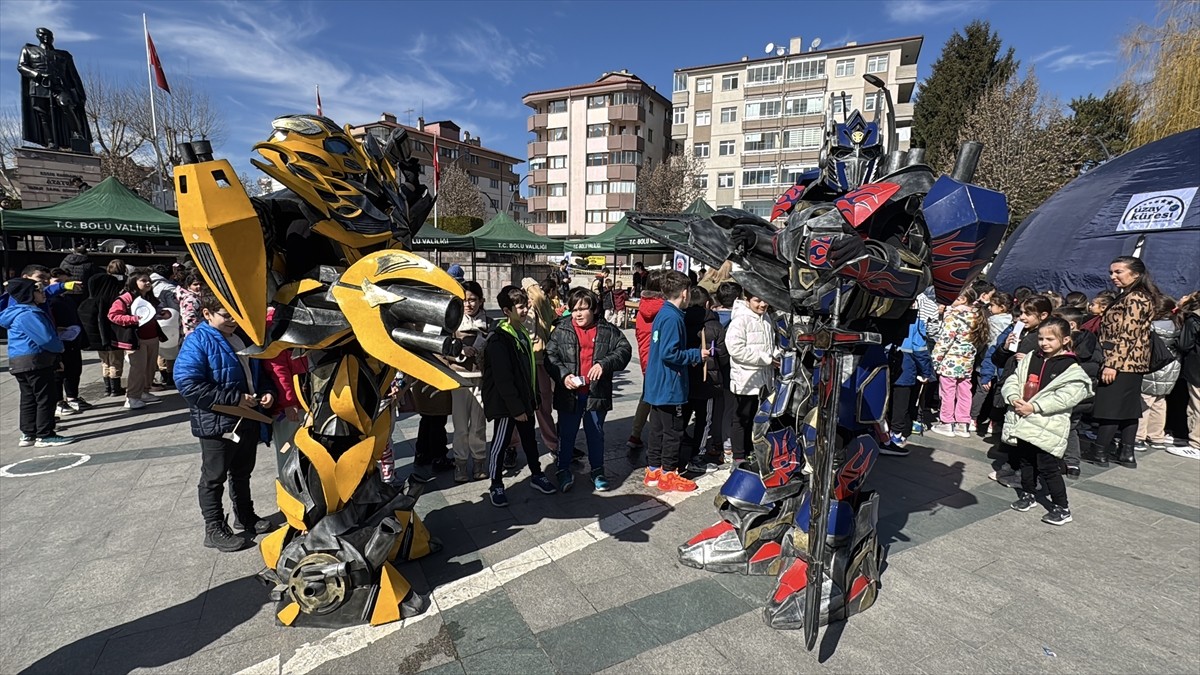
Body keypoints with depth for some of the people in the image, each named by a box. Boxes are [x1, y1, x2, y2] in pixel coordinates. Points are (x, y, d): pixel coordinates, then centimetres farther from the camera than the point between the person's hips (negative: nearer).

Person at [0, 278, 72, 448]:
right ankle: (45, 436, 0)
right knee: (45, 398, -4)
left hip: (20, 362, 10)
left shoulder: (20, 310, 12)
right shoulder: (28, 315, -18)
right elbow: (46, 339, -21)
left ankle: (28, 434, 19)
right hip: (35, 361, -10)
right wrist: (60, 347, -2)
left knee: (29, 398, 14)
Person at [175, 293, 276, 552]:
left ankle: (245, 516, 38)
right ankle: (215, 530, 21)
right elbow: (187, 384, -25)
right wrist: (235, 399, -25)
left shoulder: (244, 337, 7)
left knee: (243, 473, 22)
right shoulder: (198, 342, -16)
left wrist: (268, 392, -1)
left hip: (248, 419, 7)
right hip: (216, 424, -7)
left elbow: (259, 371, 18)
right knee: (214, 478, 8)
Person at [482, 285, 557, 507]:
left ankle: (537, 476, 36)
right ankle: (496, 486, 22)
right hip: (506, 404, -8)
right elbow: (503, 378, -23)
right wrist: (516, 407, -21)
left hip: (524, 401, 8)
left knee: (529, 439, 20)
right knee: (500, 444, 7)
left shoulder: (523, 333, 8)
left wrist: (532, 398, 14)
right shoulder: (498, 339, -20)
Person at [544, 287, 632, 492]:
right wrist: (563, 375, -19)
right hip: (569, 393, 0)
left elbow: (624, 349, -5)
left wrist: (604, 364, -20)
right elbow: (550, 356, -3)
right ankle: (563, 471, 30)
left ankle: (597, 471, 33)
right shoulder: (561, 330, 0)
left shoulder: (607, 330, 0)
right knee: (566, 434, 12)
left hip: (597, 393, 1)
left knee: (596, 434, 15)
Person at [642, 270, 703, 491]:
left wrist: (689, 356, 14)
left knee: (657, 429, 16)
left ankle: (653, 470, 25)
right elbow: (669, 354, -24)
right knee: (673, 431, 2)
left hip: (657, 385, 9)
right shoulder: (673, 318, -19)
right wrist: (696, 355, -12)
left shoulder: (662, 314, 10)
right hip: (669, 386, -9)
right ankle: (668, 475, 13)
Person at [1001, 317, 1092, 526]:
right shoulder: (1030, 358, 8)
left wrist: (1034, 407, -22)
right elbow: (1012, 380, 8)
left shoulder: (1070, 368, -9)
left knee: (1048, 468, -2)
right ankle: (1028, 494, 36)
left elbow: (1066, 397, -18)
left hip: (1047, 427, -6)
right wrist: (1014, 398, -11)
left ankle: (1062, 508, 13)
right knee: (1025, 462, 19)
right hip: (1022, 422, 6)